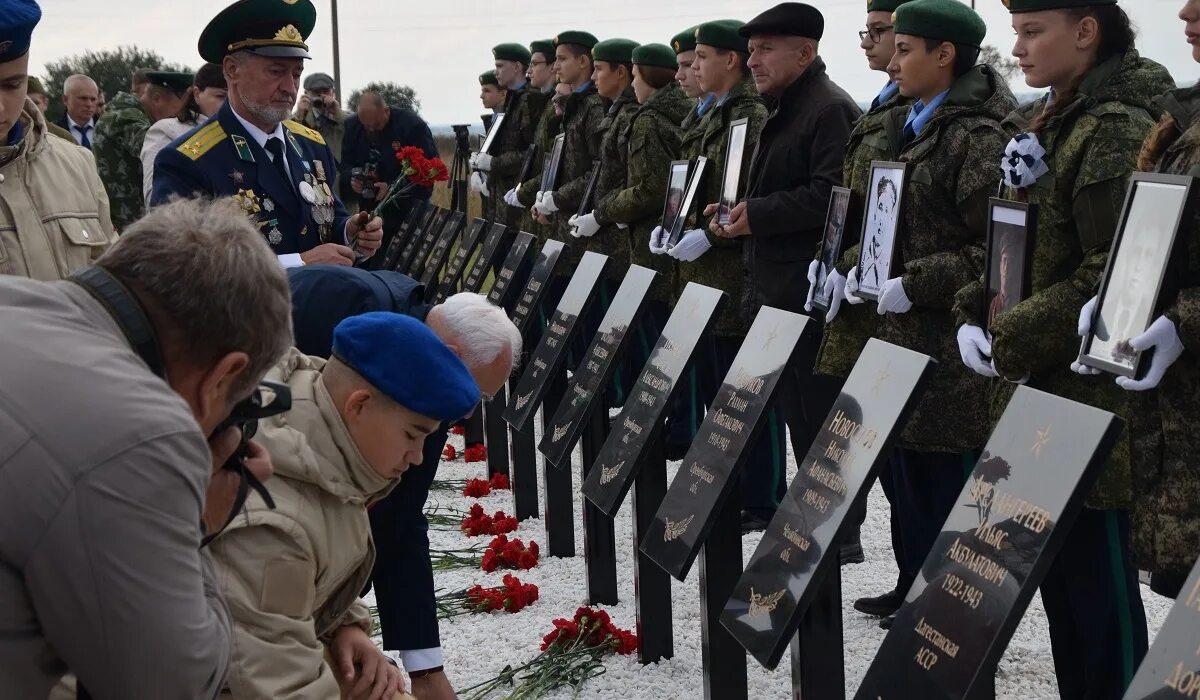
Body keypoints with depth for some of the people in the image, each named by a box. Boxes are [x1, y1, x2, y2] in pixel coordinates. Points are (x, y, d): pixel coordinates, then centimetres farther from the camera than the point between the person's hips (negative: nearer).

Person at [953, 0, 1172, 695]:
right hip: (1033, 383, 9)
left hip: (1091, 390, -9)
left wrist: (1008, 344, -17)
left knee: (1095, 572, 0)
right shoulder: (1041, 125, 13)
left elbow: (1112, 276, -21)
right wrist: (974, 315, 1)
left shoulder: (1119, 129, -15)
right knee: (1054, 560, 14)